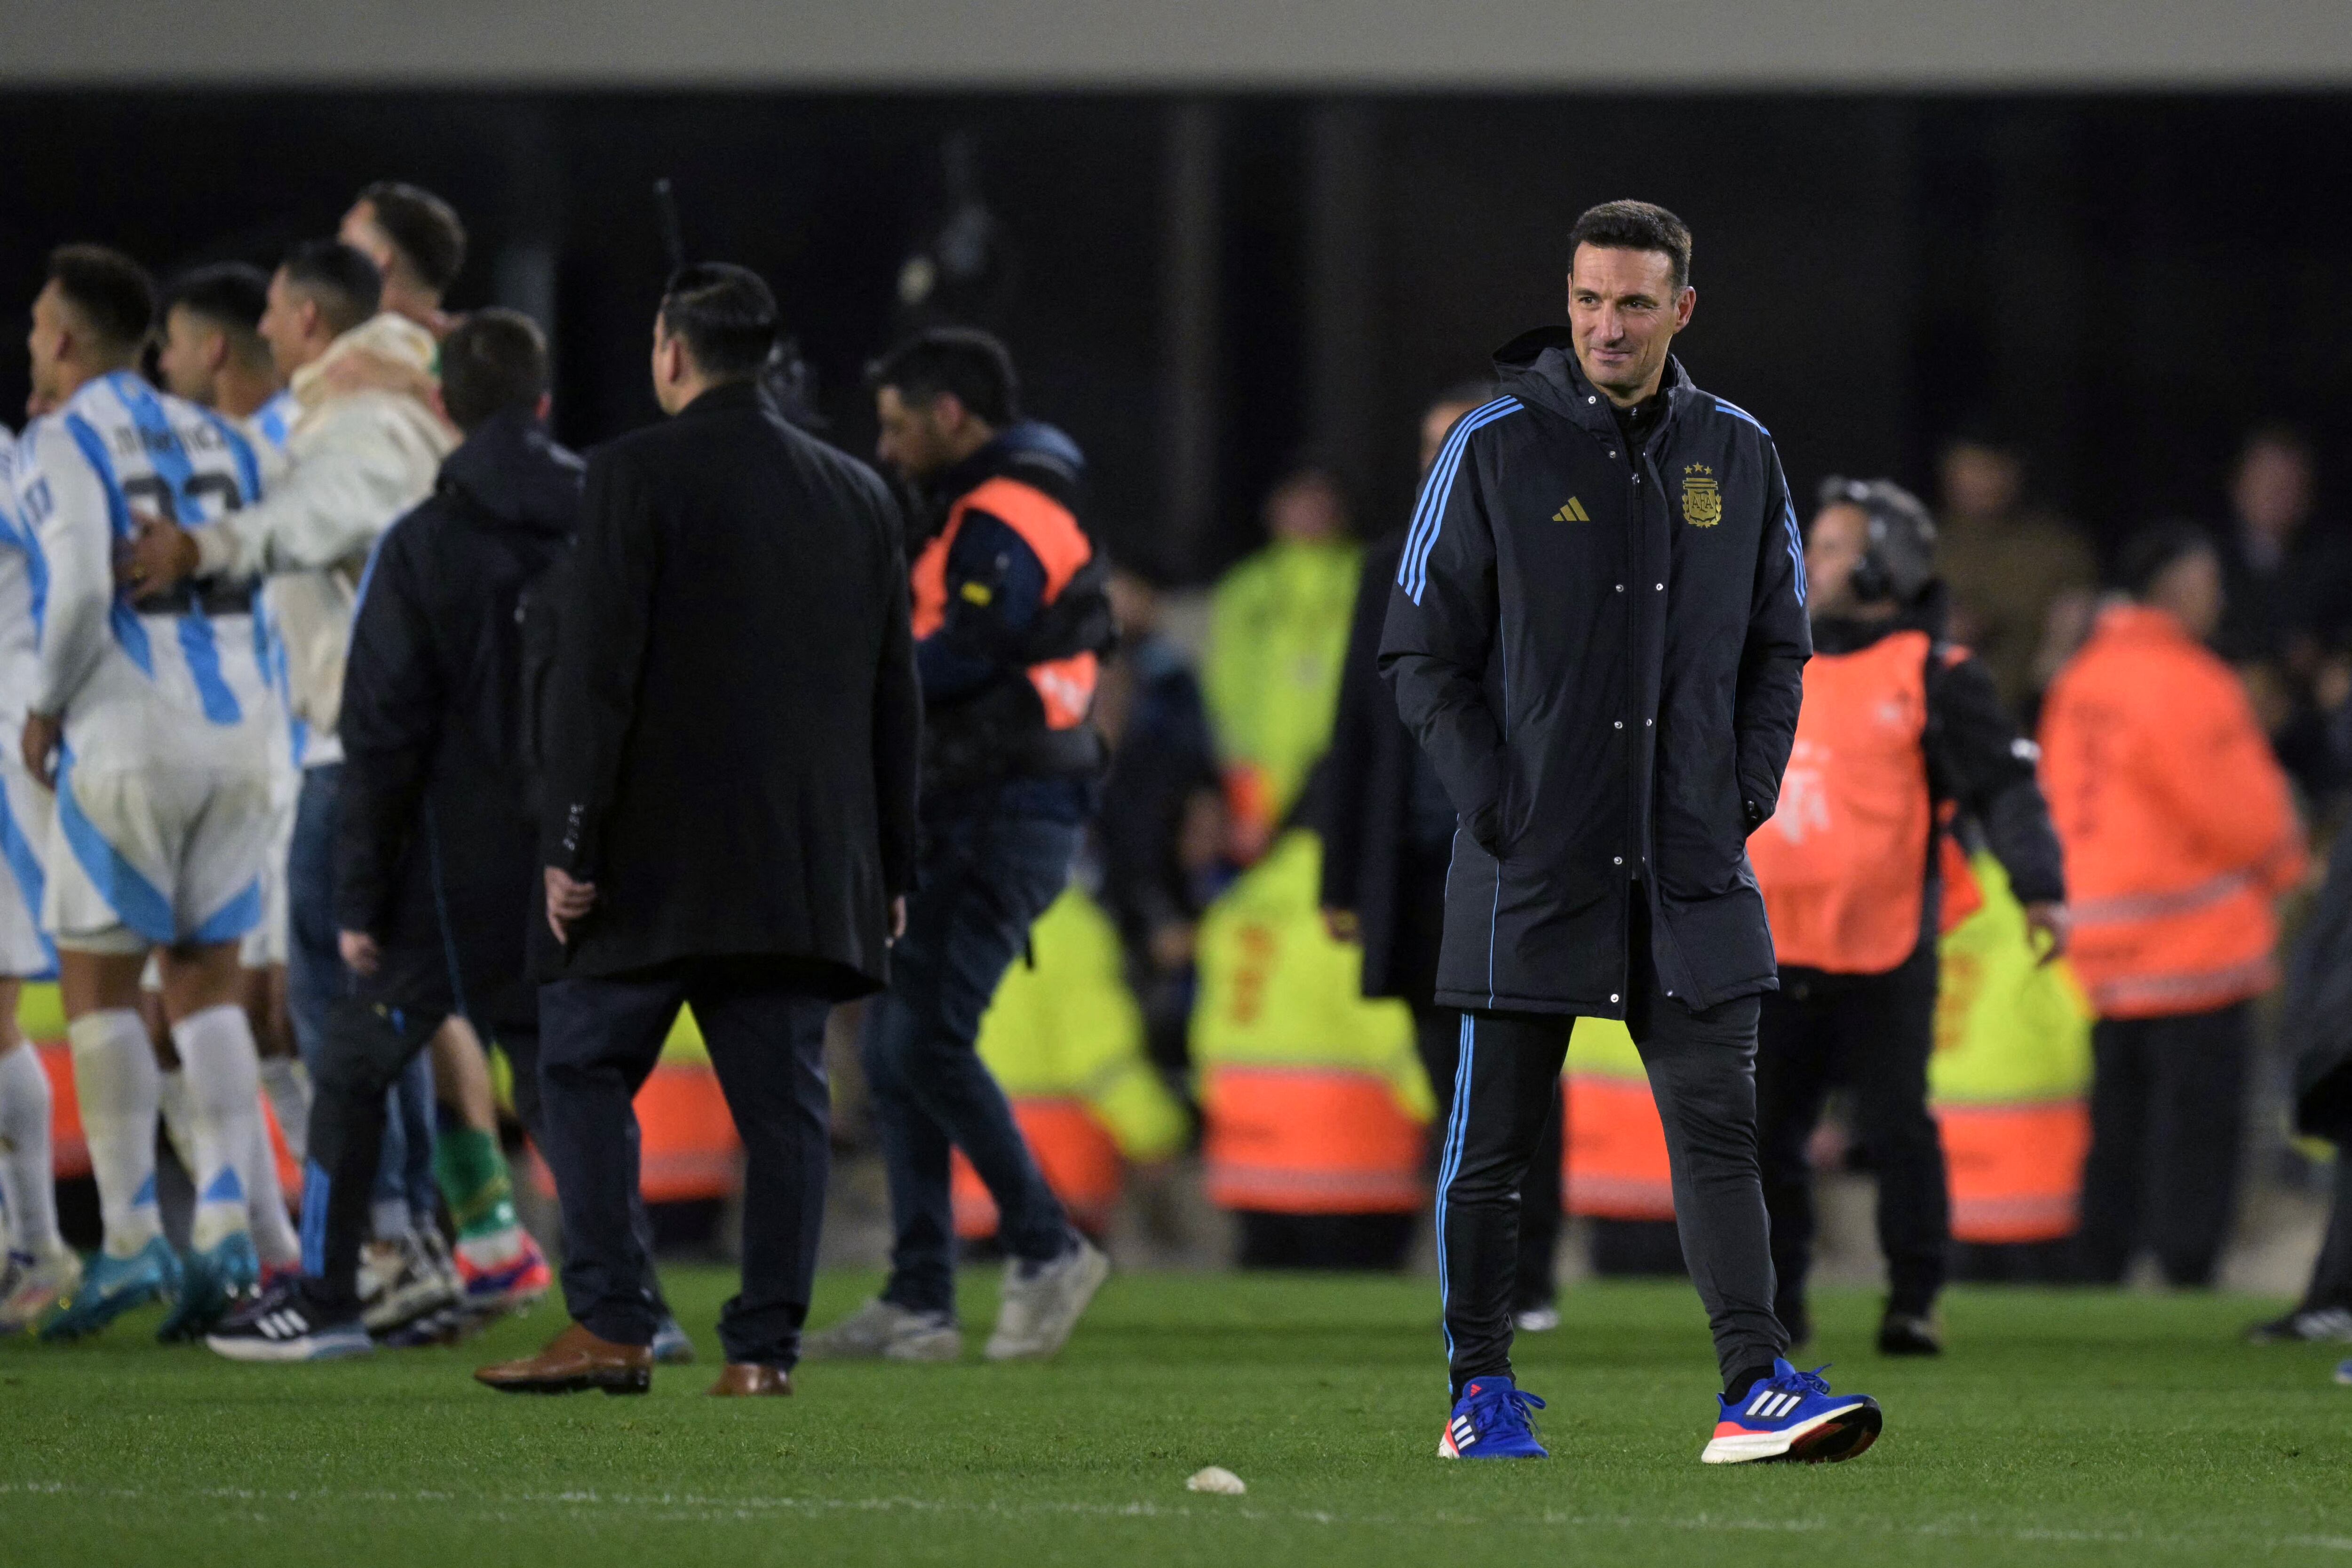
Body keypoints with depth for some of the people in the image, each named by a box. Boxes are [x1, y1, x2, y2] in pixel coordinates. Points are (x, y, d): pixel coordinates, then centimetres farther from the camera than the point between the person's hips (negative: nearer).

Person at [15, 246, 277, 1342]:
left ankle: (131, 1238, -3)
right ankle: (225, 1228, -1)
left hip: (129, 741, -6)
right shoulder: (214, 439, 15)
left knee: (96, 984, 3)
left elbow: (82, 592, -17)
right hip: (239, 733, 6)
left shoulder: (61, 443, -5)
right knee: (206, 983, 10)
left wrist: (45, 706, -4)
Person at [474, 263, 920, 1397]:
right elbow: (894, 697, 14)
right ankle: (765, 1347, 1)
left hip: (661, 859, -5)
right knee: (780, 1101, 5)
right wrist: (891, 867, 18)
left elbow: (596, 674, -11)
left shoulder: (638, 474, -7)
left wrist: (571, 844, -9)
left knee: (584, 1069, 4)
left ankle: (610, 1325, -5)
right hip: (807, 867, 5)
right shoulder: (857, 494, 11)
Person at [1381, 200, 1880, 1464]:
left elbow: (1778, 644, 17)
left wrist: (1746, 786, 3)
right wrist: (1493, 800, -10)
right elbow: (1423, 649, 0)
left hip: (1692, 872, 2)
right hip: (1530, 865, -2)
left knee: (1717, 1126, -5)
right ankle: (1481, 1393, 14)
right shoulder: (1495, 448, -2)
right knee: (1493, 1141, 4)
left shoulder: (1738, 456, 8)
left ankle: (1756, 1387, -9)